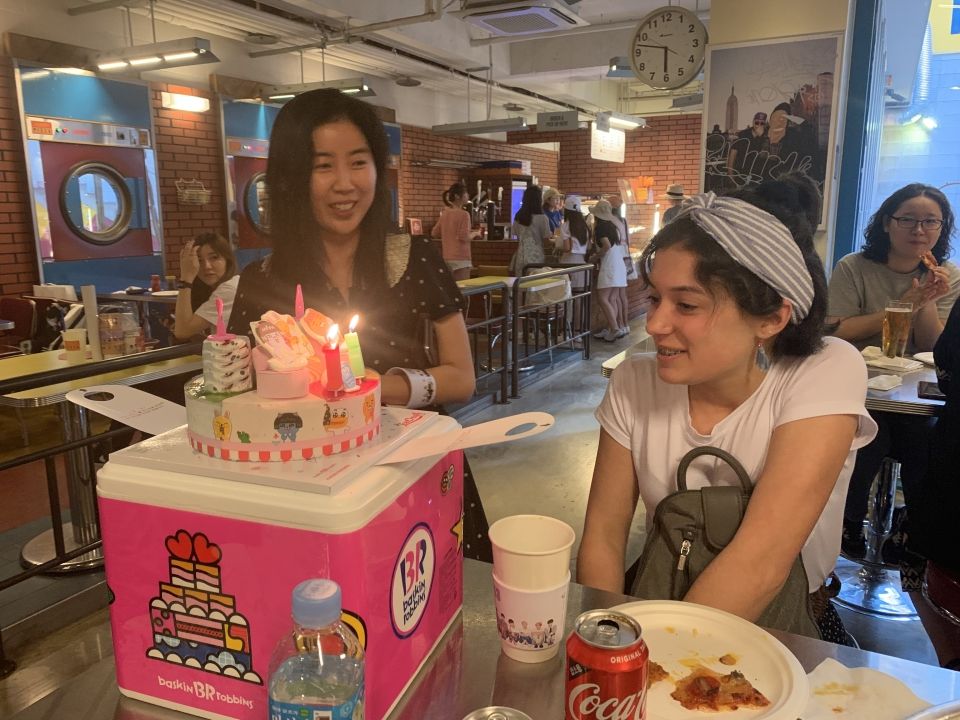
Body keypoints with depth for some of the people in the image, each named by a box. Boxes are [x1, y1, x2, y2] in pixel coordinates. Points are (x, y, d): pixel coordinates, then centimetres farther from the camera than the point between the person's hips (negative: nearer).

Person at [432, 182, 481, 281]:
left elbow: (434, 233, 15)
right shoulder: (463, 214, -13)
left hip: (447, 258, 8)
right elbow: (464, 237, -19)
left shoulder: (444, 213, 9)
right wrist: (475, 233, -1)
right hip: (461, 259, -8)